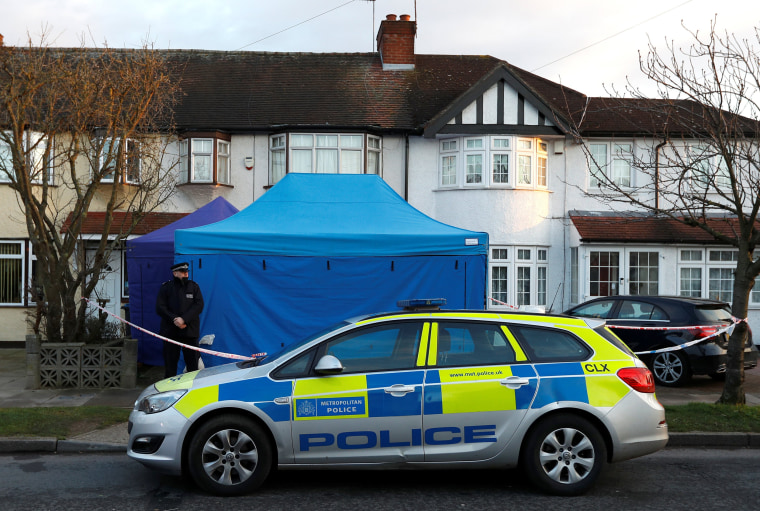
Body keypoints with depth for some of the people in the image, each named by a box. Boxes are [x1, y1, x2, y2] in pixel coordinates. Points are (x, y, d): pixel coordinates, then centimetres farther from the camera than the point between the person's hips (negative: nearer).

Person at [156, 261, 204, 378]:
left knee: (192, 364, 0)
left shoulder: (194, 287, 9)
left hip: (190, 331, 0)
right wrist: (174, 319, -13)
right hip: (170, 331, 0)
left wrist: (184, 319, -15)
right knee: (170, 363, 3)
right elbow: (160, 308, 1)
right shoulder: (166, 287, 7)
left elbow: (199, 305, -2)